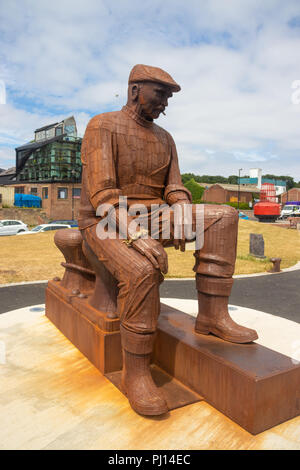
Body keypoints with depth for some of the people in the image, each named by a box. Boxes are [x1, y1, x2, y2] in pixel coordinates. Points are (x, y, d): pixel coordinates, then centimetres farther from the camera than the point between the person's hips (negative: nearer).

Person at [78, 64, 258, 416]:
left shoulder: (165, 139, 13)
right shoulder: (102, 127, -8)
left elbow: (174, 190, 6)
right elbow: (102, 195, -19)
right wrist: (136, 236, -32)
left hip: (152, 218, 6)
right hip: (107, 223, -6)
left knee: (221, 217, -13)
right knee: (141, 270, -38)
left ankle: (211, 314, -15)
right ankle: (135, 371, -20)